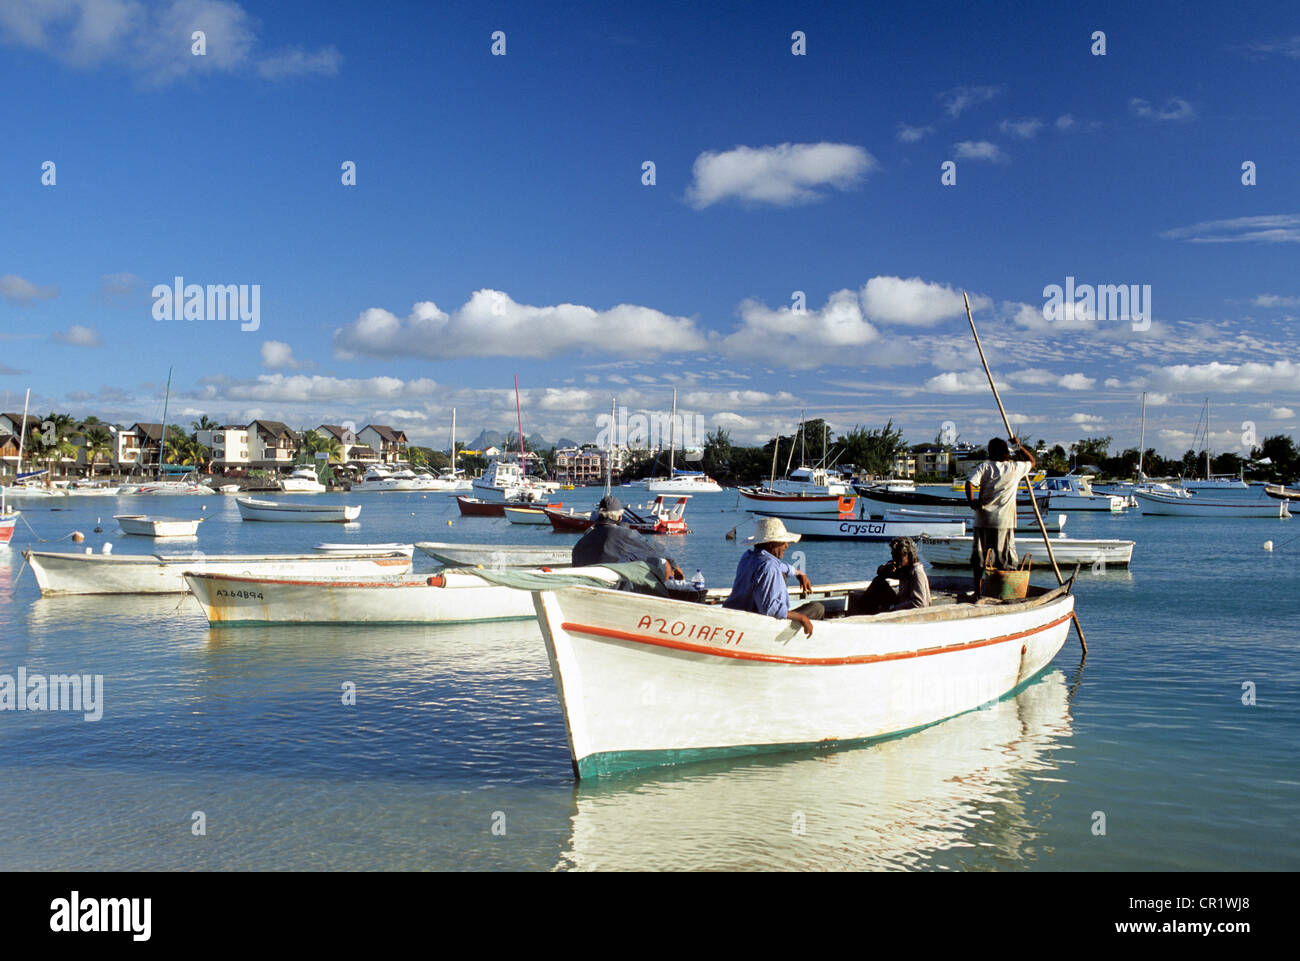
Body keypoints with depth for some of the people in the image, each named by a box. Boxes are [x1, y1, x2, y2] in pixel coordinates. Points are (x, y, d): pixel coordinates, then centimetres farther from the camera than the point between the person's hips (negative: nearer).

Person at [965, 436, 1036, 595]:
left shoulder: (984, 466, 0)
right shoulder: (1015, 468, 2)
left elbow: (970, 482, -16)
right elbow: (1032, 461, 23)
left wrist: (971, 501, -13)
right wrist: (1019, 446, 30)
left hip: (983, 518, 1)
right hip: (1004, 521, -1)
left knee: (978, 556, 8)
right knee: (1004, 558, 5)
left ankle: (977, 590, 12)